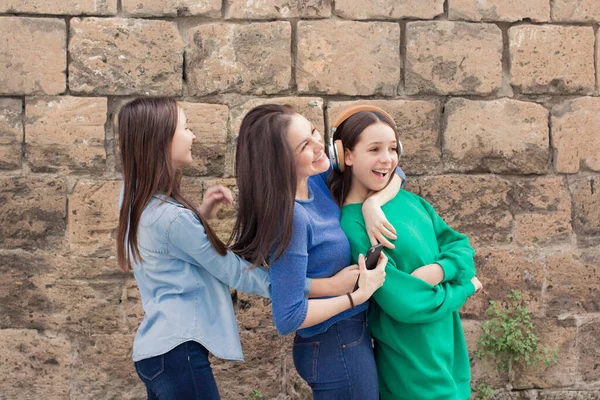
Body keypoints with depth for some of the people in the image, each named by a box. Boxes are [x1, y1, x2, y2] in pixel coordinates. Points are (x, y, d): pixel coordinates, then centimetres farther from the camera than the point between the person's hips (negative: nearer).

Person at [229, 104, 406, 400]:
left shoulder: (317, 176, -6)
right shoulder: (291, 217, -27)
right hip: (337, 350, -8)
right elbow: (288, 318, -26)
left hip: (352, 337, 8)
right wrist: (360, 294, -18)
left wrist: (372, 203, -16)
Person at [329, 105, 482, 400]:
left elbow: (460, 244, 6)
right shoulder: (352, 227, -21)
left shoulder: (408, 200, 3)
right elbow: (406, 304, -23)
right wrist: (466, 286, -8)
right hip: (415, 370, -7)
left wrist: (441, 269, -16)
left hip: (449, 349, 7)